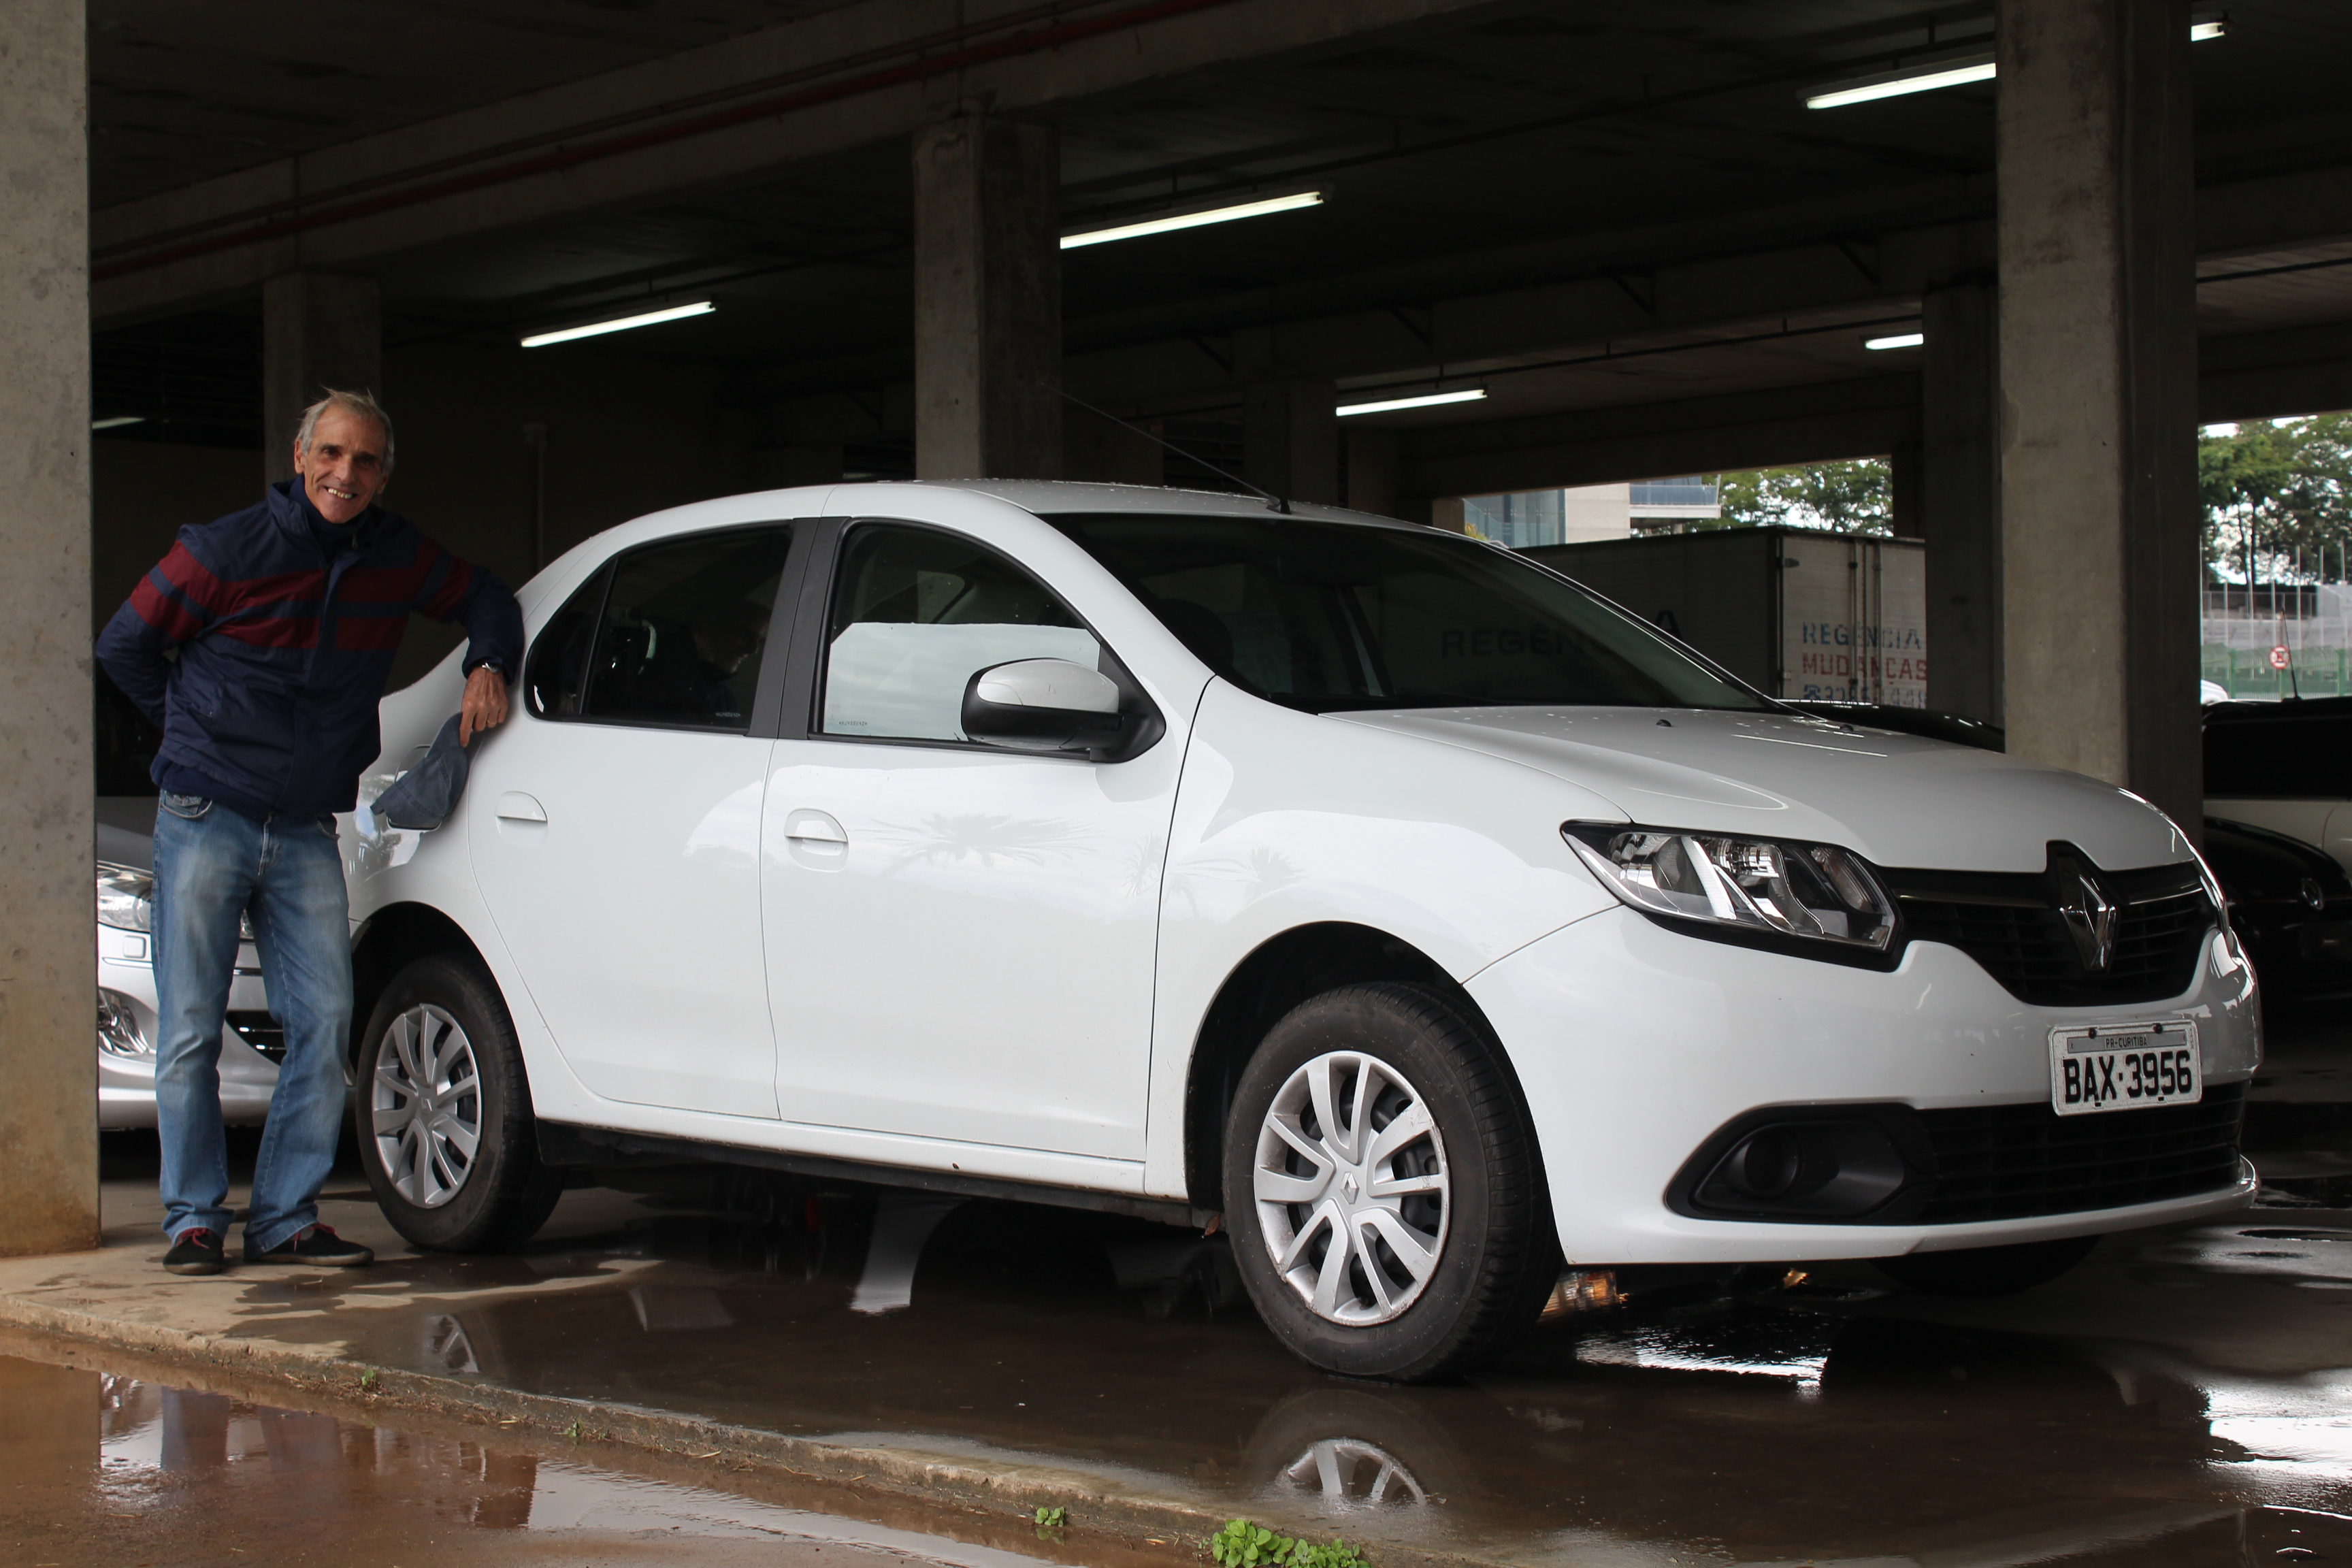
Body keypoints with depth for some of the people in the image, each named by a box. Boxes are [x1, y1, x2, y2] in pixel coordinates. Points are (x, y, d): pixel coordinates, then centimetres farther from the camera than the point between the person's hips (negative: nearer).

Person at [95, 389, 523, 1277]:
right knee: (190, 1030, -2)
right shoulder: (225, 551, -8)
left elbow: (486, 599, 21)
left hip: (307, 835, 3)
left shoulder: (398, 560, 3)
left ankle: (286, 1219, 6)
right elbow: (123, 646, 3)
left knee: (323, 1022, -3)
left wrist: (488, 666, 1)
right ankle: (194, 1220, 8)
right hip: (206, 822, -3)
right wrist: (199, 729, 7)